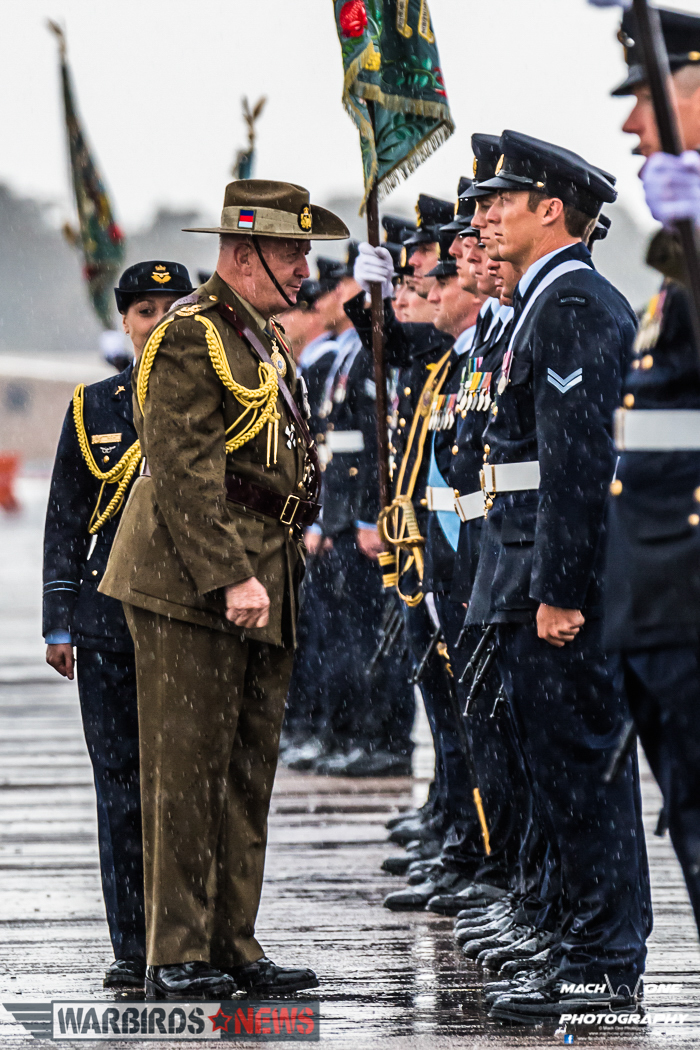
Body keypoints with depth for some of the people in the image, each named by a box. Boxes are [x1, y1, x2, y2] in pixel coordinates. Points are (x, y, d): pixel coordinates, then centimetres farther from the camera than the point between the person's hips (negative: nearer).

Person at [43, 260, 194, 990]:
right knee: (121, 780, 1)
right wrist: (60, 623, 5)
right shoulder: (93, 408, 10)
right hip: (110, 618, 1)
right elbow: (65, 521, 11)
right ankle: (132, 949, 5)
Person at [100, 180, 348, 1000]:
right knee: (186, 771, -6)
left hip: (261, 582, 9)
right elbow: (184, 471, -18)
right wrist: (231, 578, -23)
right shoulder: (189, 336, -11)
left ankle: (231, 945, 16)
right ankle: (176, 956, -4)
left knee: (247, 774, 10)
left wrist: (276, 573, 19)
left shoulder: (264, 338, 19)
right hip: (191, 589, -9)